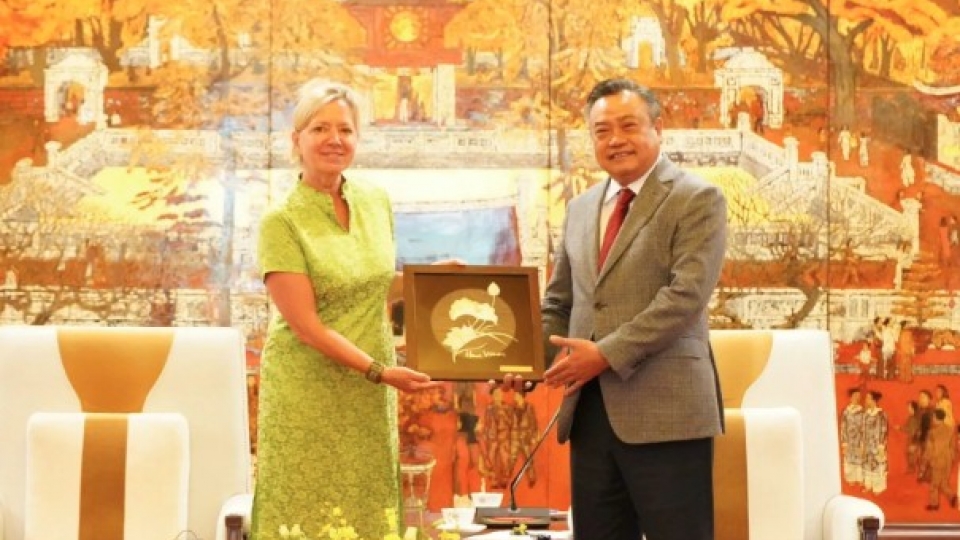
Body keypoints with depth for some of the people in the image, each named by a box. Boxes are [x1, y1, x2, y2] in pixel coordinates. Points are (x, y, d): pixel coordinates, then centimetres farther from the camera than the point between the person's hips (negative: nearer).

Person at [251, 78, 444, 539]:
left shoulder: (376, 202, 5)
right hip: (309, 394, -5)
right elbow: (305, 326, -16)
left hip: (370, 397, 5)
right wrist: (380, 372, -20)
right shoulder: (282, 222, -12)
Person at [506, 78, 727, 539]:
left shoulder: (697, 200, -3)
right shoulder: (580, 208, 17)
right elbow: (558, 303, 19)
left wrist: (607, 354, -18)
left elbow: (686, 296, -14)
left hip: (664, 411, -6)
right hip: (590, 411, 6)